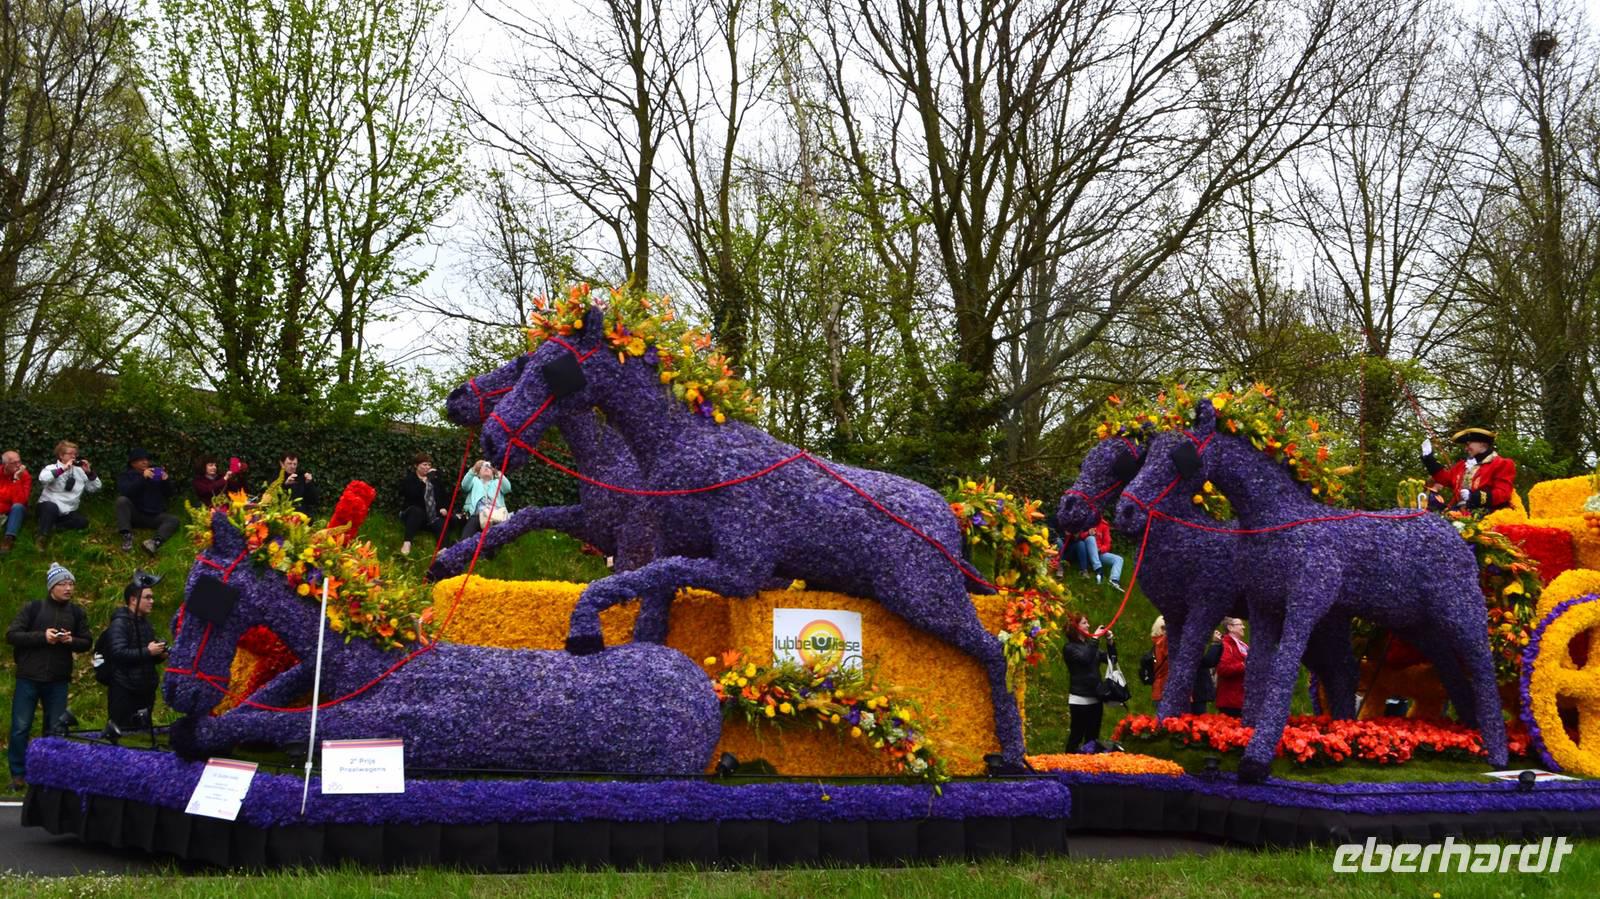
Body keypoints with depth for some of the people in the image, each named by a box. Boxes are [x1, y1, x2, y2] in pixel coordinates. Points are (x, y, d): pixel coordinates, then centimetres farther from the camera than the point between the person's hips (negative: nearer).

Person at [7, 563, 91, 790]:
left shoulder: (77, 612, 5)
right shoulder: (33, 608, -4)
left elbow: (86, 643, 9)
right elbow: (11, 635, -8)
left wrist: (71, 641, -13)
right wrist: (42, 636, -19)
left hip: (58, 681, 2)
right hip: (28, 678, -2)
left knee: (55, 729, 8)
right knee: (20, 727, 1)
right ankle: (18, 774, 14)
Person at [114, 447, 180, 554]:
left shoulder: (156, 472, 13)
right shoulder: (126, 474, 5)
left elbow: (169, 493, 7)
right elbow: (124, 492, -18)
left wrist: (166, 481, -15)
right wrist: (142, 478, -28)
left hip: (156, 516, 2)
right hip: (135, 514, -2)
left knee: (174, 520, -25)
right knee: (122, 500, -28)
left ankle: (155, 542, -53)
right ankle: (127, 535, -38)